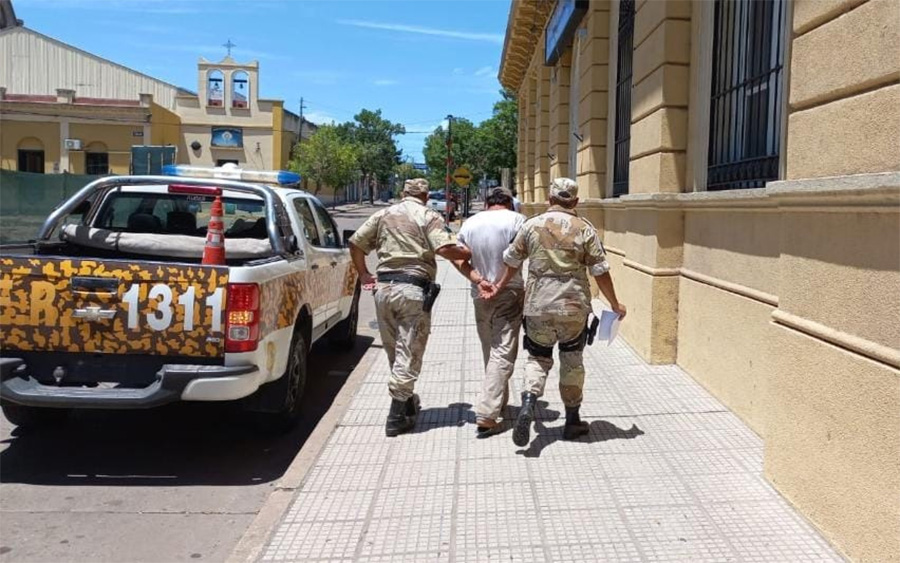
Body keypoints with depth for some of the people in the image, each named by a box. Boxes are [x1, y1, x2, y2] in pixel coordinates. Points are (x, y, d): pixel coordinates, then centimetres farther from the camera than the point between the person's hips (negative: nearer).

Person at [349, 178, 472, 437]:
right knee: (409, 352, 1)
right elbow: (444, 248, -16)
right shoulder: (429, 216, -1)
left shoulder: (383, 215, 14)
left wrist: (364, 275, 19)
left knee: (393, 351, 18)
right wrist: (472, 253, -3)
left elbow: (355, 243, 12)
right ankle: (397, 416, 2)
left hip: (384, 287, 5)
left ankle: (407, 401, 33)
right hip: (414, 289, -5)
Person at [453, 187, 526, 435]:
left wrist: (477, 279, -8)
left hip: (481, 295, 5)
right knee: (503, 353, -4)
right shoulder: (516, 220, -5)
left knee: (490, 350, 19)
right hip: (510, 293, -4)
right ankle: (486, 413, -12)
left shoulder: (470, 223, 7)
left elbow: (458, 257, 0)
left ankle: (499, 401, 34)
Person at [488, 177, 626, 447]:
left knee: (538, 358, 13)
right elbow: (600, 271, -2)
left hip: (537, 306, 1)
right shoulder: (585, 229, -2)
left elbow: (512, 261, 12)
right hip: (574, 306, 0)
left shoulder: (532, 225, 2)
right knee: (572, 361, 15)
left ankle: (528, 403, -13)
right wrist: (615, 304, 10)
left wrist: (500, 286, 29)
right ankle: (572, 421, 23)